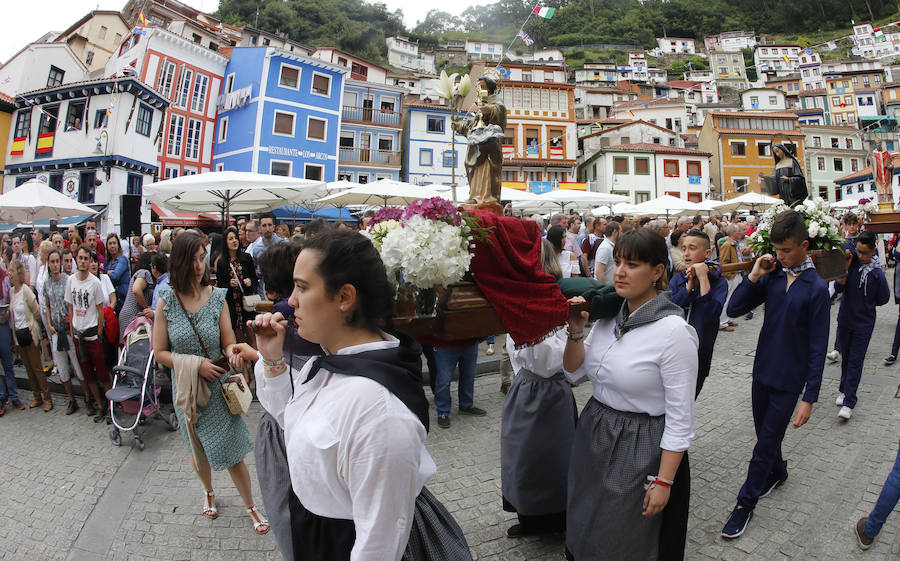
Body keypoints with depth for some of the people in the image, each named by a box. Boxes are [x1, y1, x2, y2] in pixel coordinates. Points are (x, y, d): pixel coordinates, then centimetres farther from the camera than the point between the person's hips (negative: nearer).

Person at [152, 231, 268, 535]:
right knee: (198, 450, 22)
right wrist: (195, 364, -19)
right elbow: (159, 352, -5)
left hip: (219, 385, -1)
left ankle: (251, 507, 23)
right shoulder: (166, 303, -9)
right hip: (186, 388, 1)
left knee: (232, 453, 3)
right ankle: (209, 492, 50)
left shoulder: (217, 297, -9)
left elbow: (229, 344, -7)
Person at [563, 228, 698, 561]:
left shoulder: (673, 330, -21)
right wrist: (576, 333, -11)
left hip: (640, 445, -6)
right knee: (585, 530, 23)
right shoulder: (609, 314, -1)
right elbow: (575, 373, 5)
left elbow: (680, 418, -18)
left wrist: (664, 482, -16)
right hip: (593, 433, 6)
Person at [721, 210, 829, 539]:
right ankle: (777, 472, 48)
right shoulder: (772, 276, -1)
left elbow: (817, 348, -12)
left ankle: (746, 503, 17)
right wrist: (754, 276, -14)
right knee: (765, 433, 21)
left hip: (789, 380, -4)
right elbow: (734, 309, -4)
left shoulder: (816, 288, -13)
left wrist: (810, 397, -13)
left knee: (765, 444, 4)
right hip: (762, 370, 5)